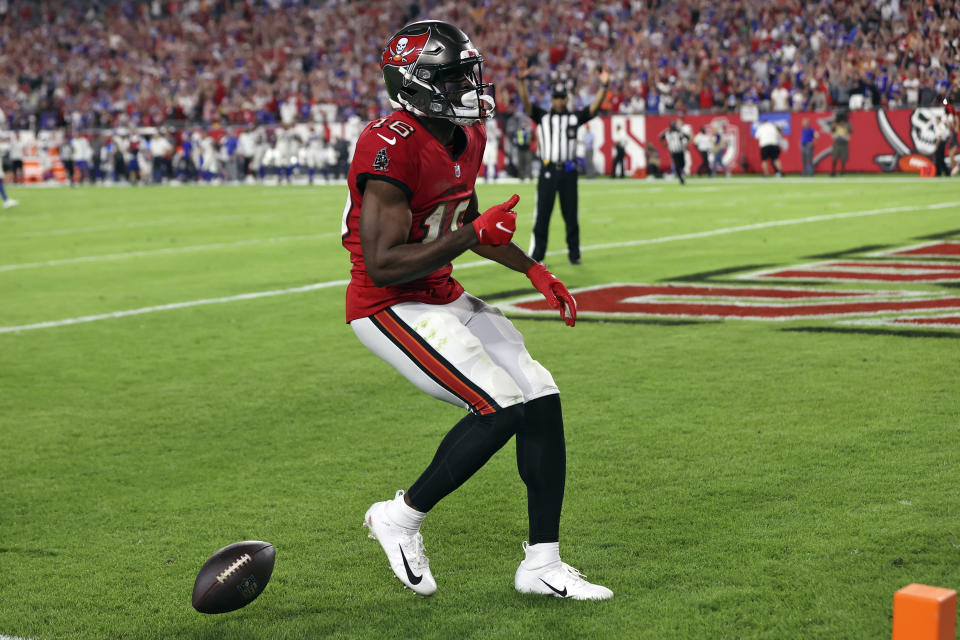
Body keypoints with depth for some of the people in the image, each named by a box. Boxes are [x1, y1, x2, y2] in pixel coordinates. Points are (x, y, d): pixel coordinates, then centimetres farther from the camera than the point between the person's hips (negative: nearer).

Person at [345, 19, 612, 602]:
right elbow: (383, 265, -27)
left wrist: (534, 271, 15)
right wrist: (475, 234, -24)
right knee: (502, 407, -19)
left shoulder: (467, 139, 6)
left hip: (444, 298, 9)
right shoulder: (393, 148, -24)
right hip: (390, 309, -9)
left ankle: (542, 563, 9)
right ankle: (401, 517, 2)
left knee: (541, 397, 0)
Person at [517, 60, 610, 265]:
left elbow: (594, 107, -2)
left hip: (568, 171, 1)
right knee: (542, 214, -2)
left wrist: (603, 86, -17)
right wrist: (522, 81, -24)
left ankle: (574, 254, 14)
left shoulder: (575, 117, 10)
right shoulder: (542, 117, 7)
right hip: (547, 170, -1)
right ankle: (536, 254, 2)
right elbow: (526, 102, -7)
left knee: (571, 215, 6)